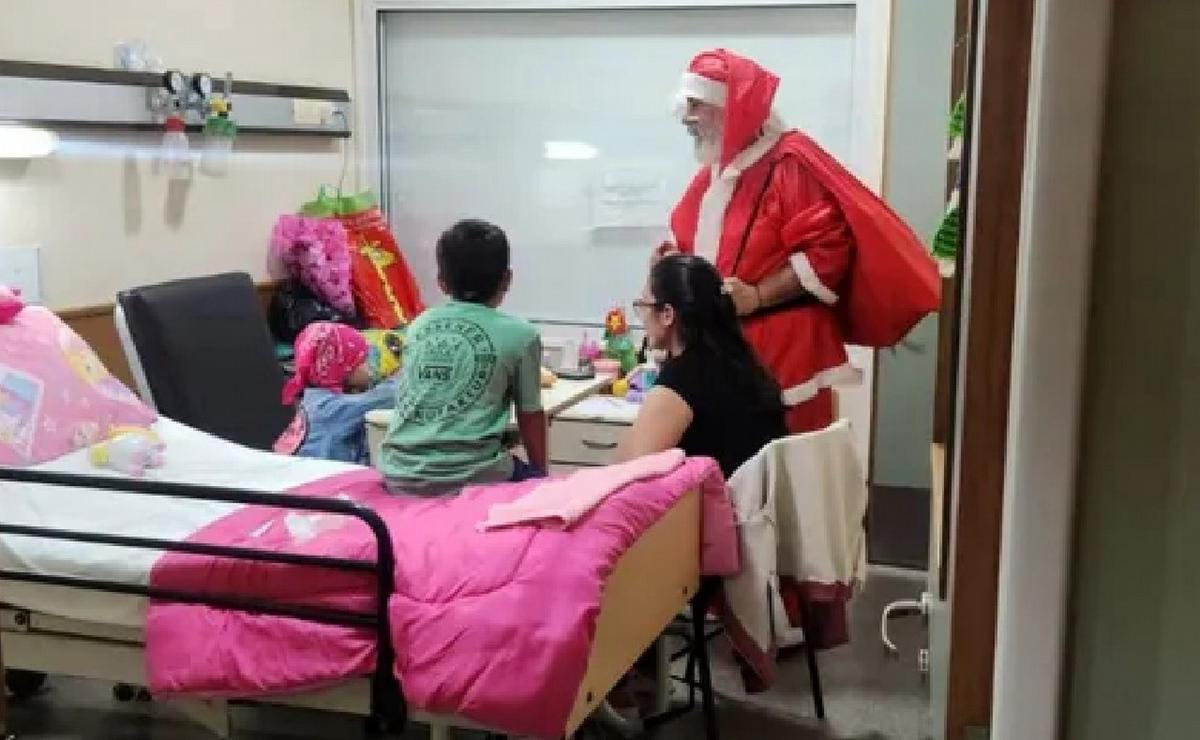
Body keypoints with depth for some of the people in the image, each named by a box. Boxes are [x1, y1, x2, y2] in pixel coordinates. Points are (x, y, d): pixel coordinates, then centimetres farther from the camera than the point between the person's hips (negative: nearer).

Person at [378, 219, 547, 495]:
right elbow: (530, 416, 9)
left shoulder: (419, 325, 13)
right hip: (469, 477, -5)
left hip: (399, 475, 5)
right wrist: (540, 474, 24)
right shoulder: (520, 334, 2)